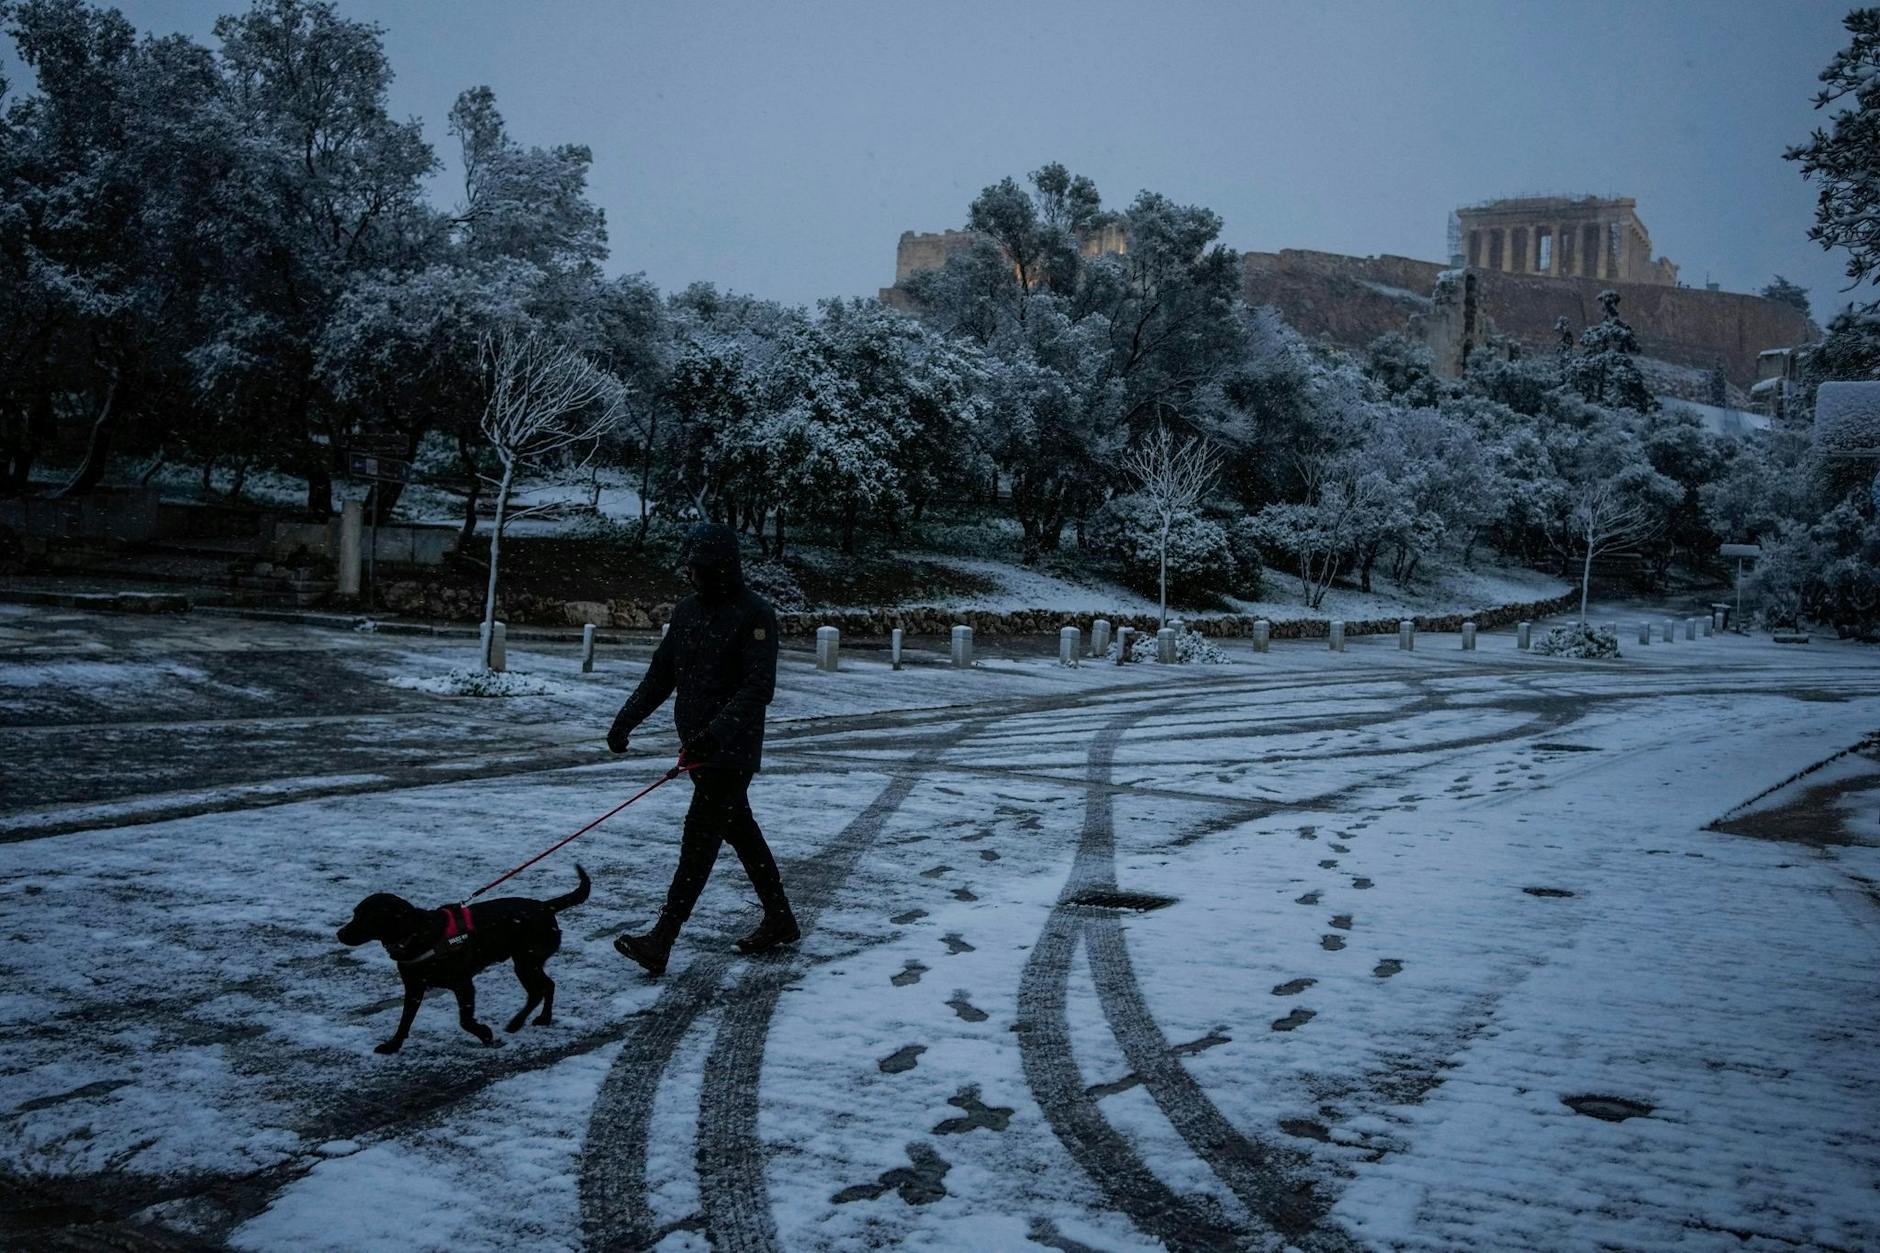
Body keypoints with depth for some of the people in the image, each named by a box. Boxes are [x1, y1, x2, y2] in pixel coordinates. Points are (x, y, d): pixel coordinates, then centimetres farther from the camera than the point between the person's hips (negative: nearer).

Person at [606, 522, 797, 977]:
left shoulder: (754, 614, -13)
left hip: (733, 750, -8)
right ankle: (779, 921, 27)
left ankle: (661, 940, -12)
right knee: (740, 831, 14)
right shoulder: (687, 610, 11)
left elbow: (759, 687, -21)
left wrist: (716, 730, -32)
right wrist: (626, 719, 5)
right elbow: (661, 673, 15)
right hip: (699, 746, 8)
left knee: (700, 834, -10)